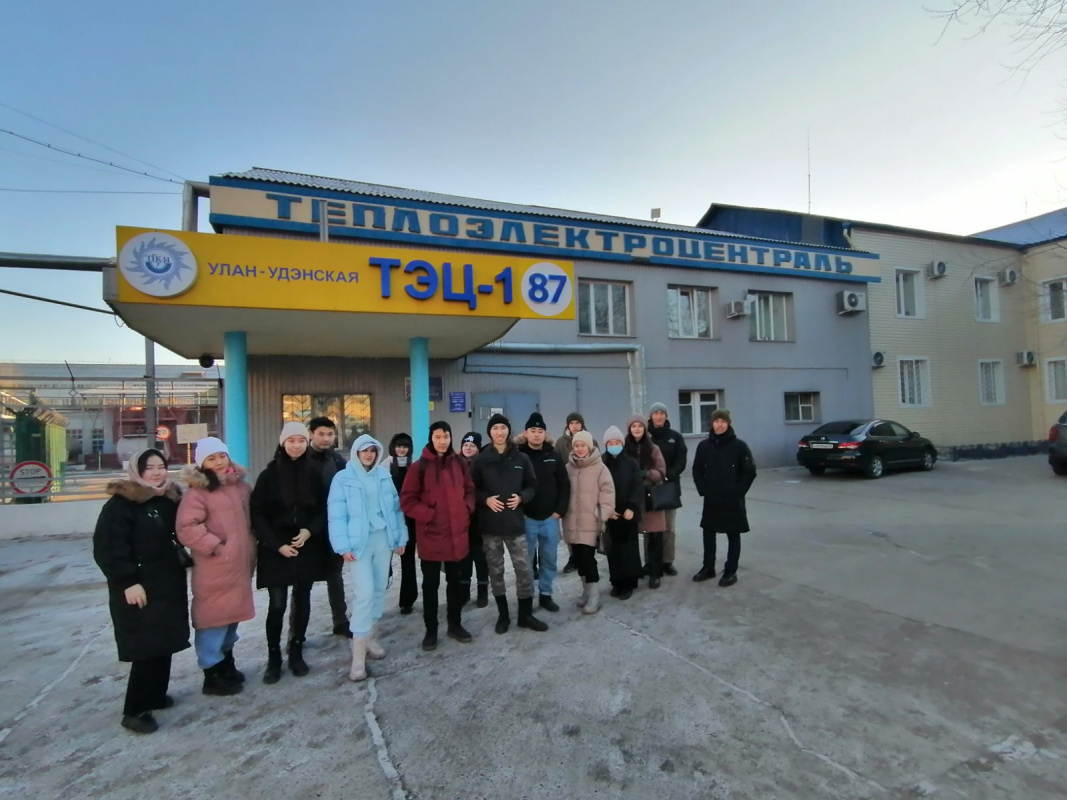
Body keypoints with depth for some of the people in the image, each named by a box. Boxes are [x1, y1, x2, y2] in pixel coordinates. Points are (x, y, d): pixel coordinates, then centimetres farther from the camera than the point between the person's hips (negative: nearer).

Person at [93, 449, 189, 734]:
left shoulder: (169, 499, 9)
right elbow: (107, 547, -17)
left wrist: (181, 561, 14)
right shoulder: (121, 503, -12)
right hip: (139, 587, -7)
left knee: (164, 642, 13)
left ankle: (156, 694, 29)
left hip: (168, 583, 7)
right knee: (147, 647, -7)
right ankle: (135, 710, 6)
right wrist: (127, 581, -21)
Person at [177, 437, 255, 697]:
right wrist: (215, 546, -20)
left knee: (232, 616, 19)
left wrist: (249, 549, 16)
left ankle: (226, 663, 36)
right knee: (215, 618, 2)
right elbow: (186, 529, -21)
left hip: (240, 565, 7)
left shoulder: (241, 486, 7)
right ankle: (212, 675, 17)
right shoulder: (197, 492, -13)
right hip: (215, 570, -7)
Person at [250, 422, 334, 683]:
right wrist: (277, 544, -12)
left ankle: (296, 653, 24)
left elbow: (324, 509, 5)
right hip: (276, 550, -2)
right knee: (277, 605, -1)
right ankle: (273, 658, 16)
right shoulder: (269, 475, -4)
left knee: (302, 601, 9)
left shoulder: (313, 474, 2)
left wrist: (310, 530, -13)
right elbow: (257, 514, -5)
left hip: (308, 549, 2)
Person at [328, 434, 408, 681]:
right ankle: (359, 651, 0)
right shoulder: (343, 478, -4)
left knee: (379, 589, 10)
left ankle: (369, 635, 27)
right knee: (364, 592, -9)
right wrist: (343, 545, -13)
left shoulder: (384, 475, 6)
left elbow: (396, 507, 9)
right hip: (359, 541, -4)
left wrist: (401, 537, 8)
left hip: (384, 538, 4)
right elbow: (337, 514, -7)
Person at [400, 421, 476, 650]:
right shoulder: (419, 467, -8)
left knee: (455, 581, 16)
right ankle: (431, 630, 23)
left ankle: (455, 624, 31)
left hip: (457, 533, 3)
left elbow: (469, 491, 13)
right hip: (430, 535, -3)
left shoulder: (459, 464, 3)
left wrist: (466, 509, -3)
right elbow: (407, 500, -8)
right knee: (431, 584, 9)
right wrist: (428, 515, -16)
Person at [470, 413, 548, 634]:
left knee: (523, 568, 2)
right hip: (490, 523, 0)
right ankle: (503, 614, 25)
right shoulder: (481, 460, -2)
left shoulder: (521, 459, 2)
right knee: (495, 569, 10)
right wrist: (485, 500, -14)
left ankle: (526, 614, 18)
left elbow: (532, 485, 9)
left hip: (515, 521, 0)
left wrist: (521, 497, -9)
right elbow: (472, 489, 3)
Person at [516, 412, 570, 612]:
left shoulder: (554, 456, 3)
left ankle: (545, 594, 28)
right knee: (526, 560, 7)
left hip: (550, 518, 3)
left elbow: (564, 485, 6)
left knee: (549, 560, 12)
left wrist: (560, 510, -1)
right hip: (526, 518, -3)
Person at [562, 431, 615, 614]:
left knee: (588, 557, -6)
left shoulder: (600, 467, -7)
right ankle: (586, 590, 28)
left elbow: (607, 492, -7)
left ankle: (594, 596, 6)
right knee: (579, 558, 12)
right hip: (572, 522, 5)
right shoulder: (568, 467, 5)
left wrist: (602, 515, -13)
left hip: (590, 522, -4)